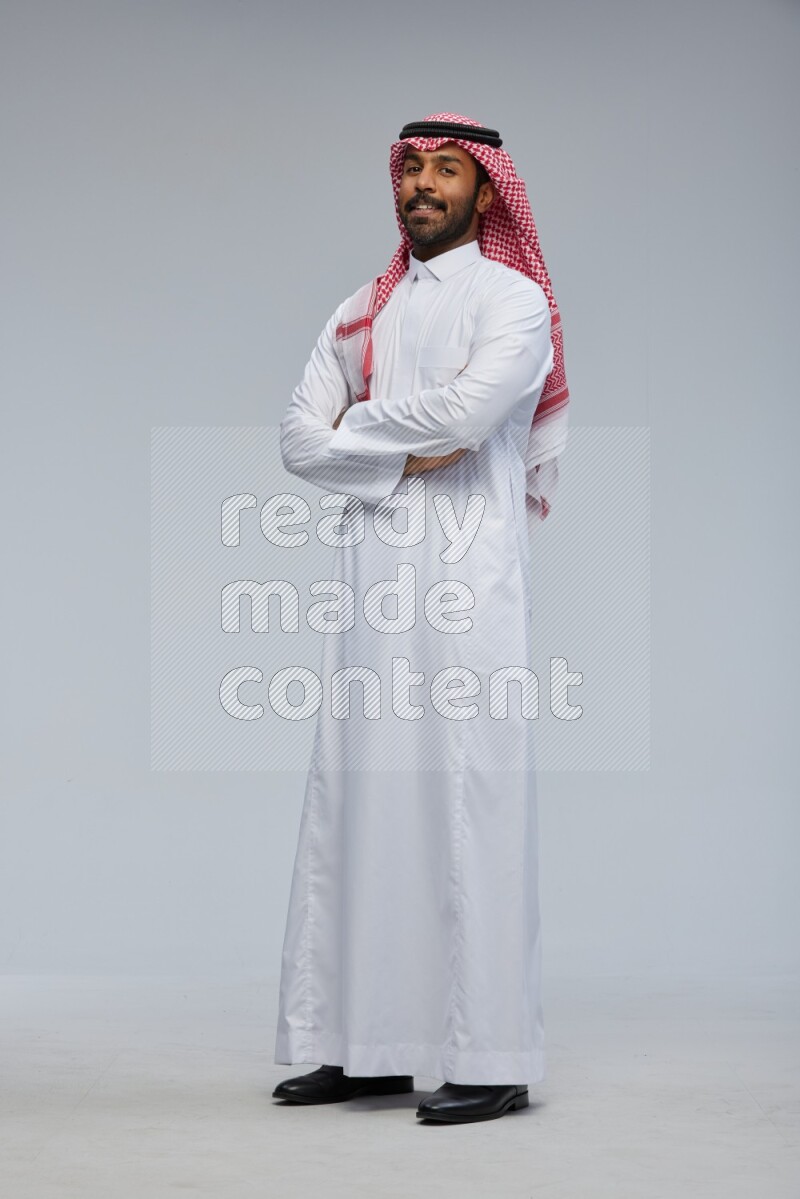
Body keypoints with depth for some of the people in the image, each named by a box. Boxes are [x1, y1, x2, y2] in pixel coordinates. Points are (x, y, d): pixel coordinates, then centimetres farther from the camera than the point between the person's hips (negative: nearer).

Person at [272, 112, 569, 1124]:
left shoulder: (513, 302, 4)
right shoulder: (359, 315, 21)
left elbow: (465, 409, -15)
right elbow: (298, 440, 9)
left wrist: (357, 425, 0)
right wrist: (405, 458, -6)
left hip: (466, 583, -6)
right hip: (371, 582, 6)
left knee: (469, 806, -8)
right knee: (357, 801, 4)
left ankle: (491, 1060, -4)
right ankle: (367, 1047, 11)